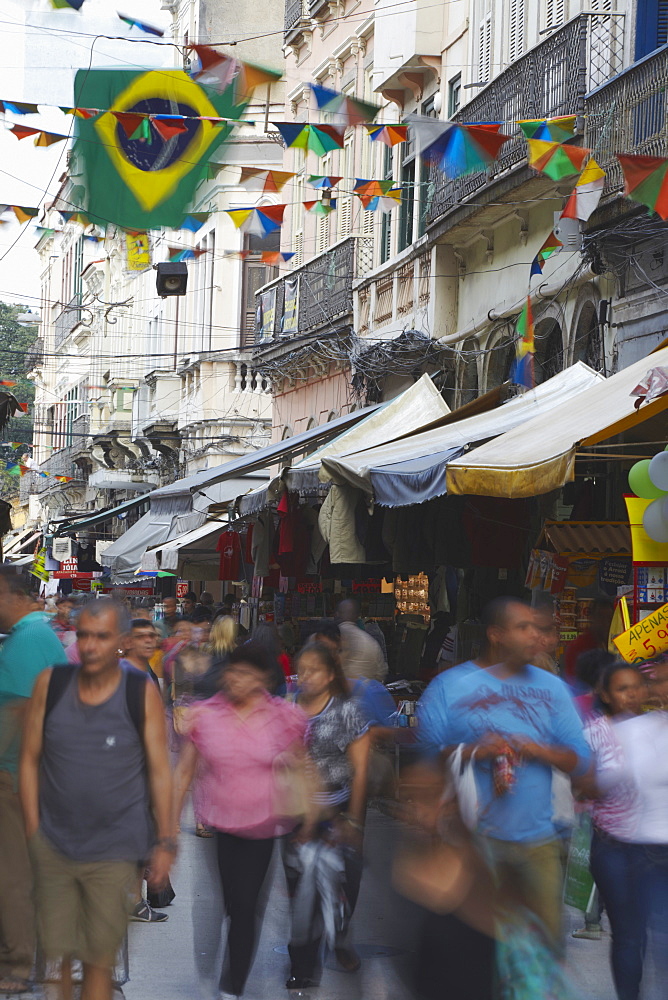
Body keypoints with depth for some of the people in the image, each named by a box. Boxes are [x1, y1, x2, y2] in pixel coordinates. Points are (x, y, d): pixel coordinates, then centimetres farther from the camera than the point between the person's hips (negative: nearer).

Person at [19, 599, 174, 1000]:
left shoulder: (143, 693, -7)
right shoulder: (50, 684, -2)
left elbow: (160, 771, -4)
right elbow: (30, 759, 3)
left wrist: (165, 842, -4)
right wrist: (33, 829, 0)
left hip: (114, 853, -2)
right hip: (54, 845, 2)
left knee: (99, 959, 3)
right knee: (54, 952, 7)